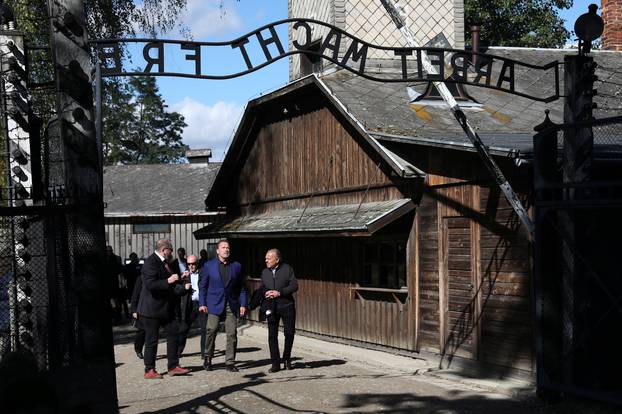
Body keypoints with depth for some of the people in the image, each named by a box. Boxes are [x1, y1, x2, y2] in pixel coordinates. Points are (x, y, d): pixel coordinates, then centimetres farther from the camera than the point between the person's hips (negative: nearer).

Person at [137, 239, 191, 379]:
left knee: (173, 334, 8)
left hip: (166, 308, 9)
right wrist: (168, 281, -30)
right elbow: (150, 284, -28)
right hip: (152, 308, -9)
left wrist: (183, 287, 20)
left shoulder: (165, 263, 12)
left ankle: (173, 366, 15)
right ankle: (149, 370, 10)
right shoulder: (150, 263, -17)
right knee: (151, 340, 0)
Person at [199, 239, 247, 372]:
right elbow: (202, 286, 7)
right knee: (211, 330, -9)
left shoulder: (236, 266, 10)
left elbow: (241, 287, 11)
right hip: (215, 304, -2)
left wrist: (243, 304, 4)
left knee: (232, 334, -2)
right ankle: (208, 358, 10)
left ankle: (230, 362, 6)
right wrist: (202, 303, 0)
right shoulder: (209, 265, 6)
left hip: (231, 305, 2)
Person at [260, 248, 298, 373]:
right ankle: (275, 364, 4)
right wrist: (265, 293, -6)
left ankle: (287, 359, 23)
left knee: (289, 332, 1)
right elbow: (261, 288, 17)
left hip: (287, 306, -3)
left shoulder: (287, 269, -2)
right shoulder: (265, 272, 11)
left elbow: (294, 286, -7)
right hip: (271, 307, 3)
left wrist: (280, 292, -17)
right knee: (272, 335, -1)